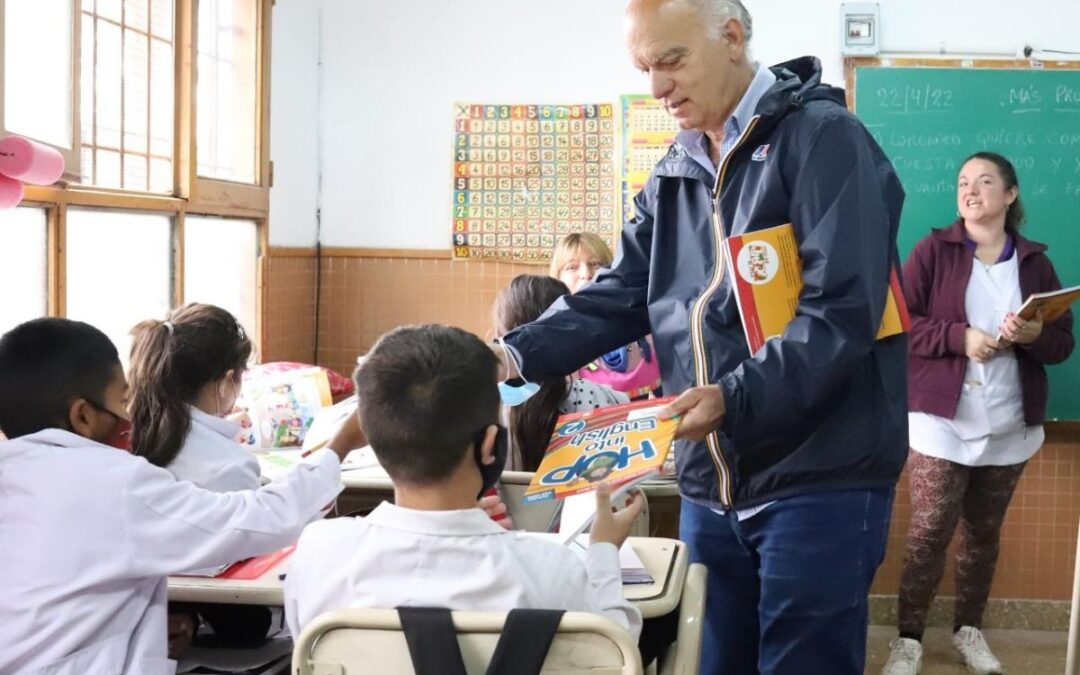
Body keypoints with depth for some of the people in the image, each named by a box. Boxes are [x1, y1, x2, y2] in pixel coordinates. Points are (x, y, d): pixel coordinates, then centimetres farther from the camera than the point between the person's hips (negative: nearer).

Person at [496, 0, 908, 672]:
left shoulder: (825, 139, -10)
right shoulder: (674, 174, 13)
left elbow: (840, 313, -19)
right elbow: (617, 297, 8)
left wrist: (733, 400, -30)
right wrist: (518, 354, -8)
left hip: (819, 481, -7)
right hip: (710, 484, 7)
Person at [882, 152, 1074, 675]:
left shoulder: (1035, 261, 8)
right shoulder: (933, 250, -1)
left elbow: (1063, 343, 7)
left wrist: (1035, 335, -15)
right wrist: (960, 336, -19)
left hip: (1010, 426, 3)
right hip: (942, 421, -3)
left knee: (984, 531, 12)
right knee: (929, 531, -5)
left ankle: (969, 629, 27)